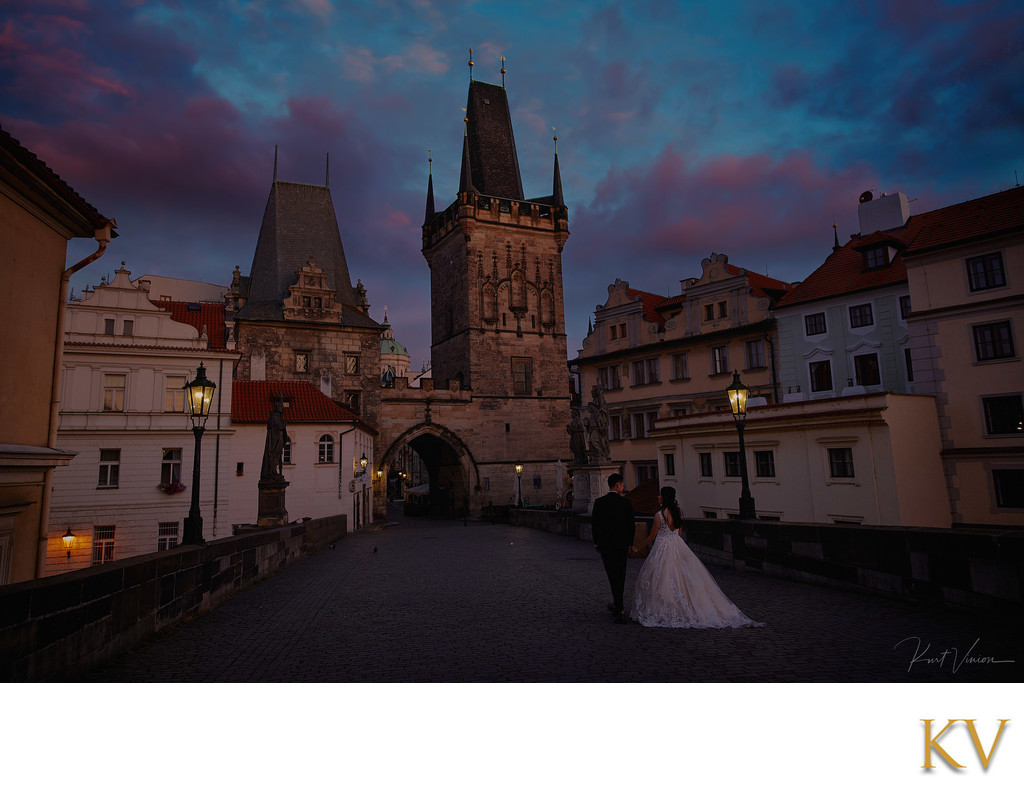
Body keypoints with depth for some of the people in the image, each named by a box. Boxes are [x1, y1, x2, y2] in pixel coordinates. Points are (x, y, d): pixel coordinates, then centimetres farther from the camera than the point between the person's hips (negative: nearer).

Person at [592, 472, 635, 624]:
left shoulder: (599, 502, -6)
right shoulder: (625, 502, -4)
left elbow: (595, 524, -1)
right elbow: (631, 524, -1)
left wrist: (596, 542, 11)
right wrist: (629, 544, 10)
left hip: (605, 544, -1)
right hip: (622, 544, 1)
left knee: (613, 576, -1)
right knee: (620, 576, 17)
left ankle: (620, 611, -8)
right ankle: (617, 604, 31)